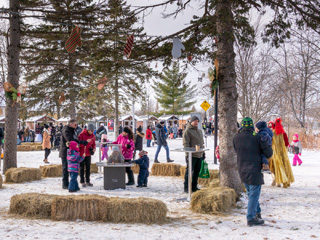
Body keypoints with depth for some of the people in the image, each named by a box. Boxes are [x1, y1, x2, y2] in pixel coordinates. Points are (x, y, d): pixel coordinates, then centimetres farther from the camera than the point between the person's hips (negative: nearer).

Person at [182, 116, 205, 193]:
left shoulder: (200, 131, 17)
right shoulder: (187, 131, -8)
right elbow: (185, 143, -13)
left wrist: (203, 153, 19)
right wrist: (188, 154, -19)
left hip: (199, 155, 7)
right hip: (192, 155, -7)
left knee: (197, 171, 11)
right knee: (189, 171, -3)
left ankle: (194, 187, 20)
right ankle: (186, 188, 2)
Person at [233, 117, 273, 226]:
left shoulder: (236, 137, 1)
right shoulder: (258, 137, -13)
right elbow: (268, 153, -7)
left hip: (242, 170, 6)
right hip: (254, 170, -6)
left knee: (251, 193, 21)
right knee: (254, 194, 0)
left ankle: (257, 212, 33)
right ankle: (251, 218, 0)